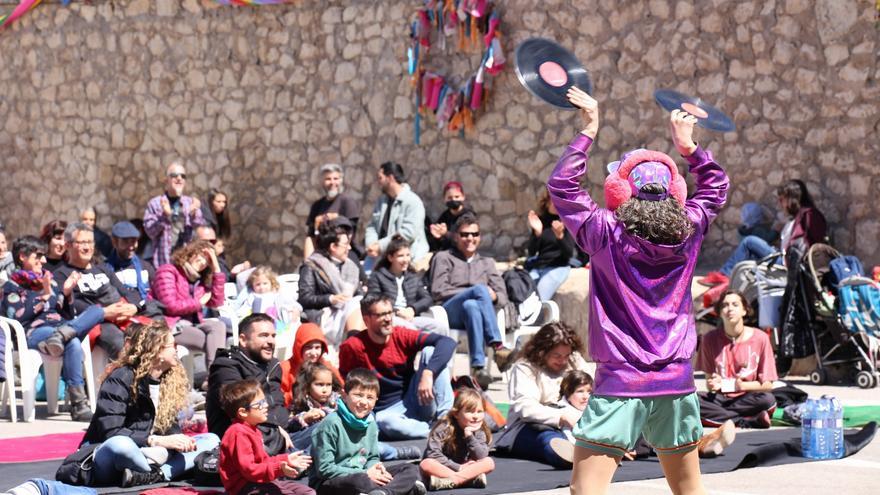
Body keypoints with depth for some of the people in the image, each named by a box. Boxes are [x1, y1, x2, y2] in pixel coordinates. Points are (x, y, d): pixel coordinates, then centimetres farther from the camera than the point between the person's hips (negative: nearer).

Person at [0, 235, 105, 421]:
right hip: (33, 334, -6)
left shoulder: (48, 280, 29)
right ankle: (78, 404, -42)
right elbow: (18, 317, -7)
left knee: (97, 311, -15)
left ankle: (61, 336, -41)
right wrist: (44, 296, -3)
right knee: (73, 343, -37)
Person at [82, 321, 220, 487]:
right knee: (120, 444, -42)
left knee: (211, 440, -5)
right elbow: (111, 433, -21)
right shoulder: (120, 379, -15)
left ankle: (153, 475, -27)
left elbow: (169, 424, 8)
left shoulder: (171, 380, 7)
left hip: (145, 454, 8)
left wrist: (180, 440, -15)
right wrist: (158, 441, -26)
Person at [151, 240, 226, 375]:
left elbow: (216, 302, 9)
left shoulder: (199, 279, 21)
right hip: (171, 327, -7)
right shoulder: (168, 272, -2)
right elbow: (170, 306, -14)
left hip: (192, 325, 7)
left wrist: (216, 270, 7)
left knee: (219, 326, -25)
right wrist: (199, 303, -2)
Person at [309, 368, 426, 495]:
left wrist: (375, 467, -10)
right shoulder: (331, 424, -16)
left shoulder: (370, 424, 7)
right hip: (328, 483, -8)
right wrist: (365, 474, -19)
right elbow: (324, 469, -19)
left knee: (411, 469, -3)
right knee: (360, 481, -41)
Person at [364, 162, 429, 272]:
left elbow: (408, 233, -18)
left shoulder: (413, 202, -9)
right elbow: (372, 226, 16)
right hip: (379, 256, 7)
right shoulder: (381, 201, 16)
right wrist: (371, 245, -8)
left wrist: (380, 246, -17)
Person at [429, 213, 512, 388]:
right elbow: (438, 291, 4)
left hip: (474, 306, 2)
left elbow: (503, 296, 20)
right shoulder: (443, 258, 22)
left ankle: (478, 367, -53)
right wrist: (477, 292, -4)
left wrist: (493, 296, -7)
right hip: (449, 311, -2)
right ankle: (498, 347, -46)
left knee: (471, 306, -40)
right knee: (480, 289, -36)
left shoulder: (487, 262, 31)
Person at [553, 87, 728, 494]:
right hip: (677, 382, 5)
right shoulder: (687, 235, 2)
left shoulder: (607, 236, -8)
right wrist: (687, 145, 21)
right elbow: (716, 186, 21)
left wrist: (589, 131, 7)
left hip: (620, 383, -4)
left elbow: (561, 185, 2)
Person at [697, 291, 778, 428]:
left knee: (768, 399, -35)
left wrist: (742, 385, -20)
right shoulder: (711, 339, 1)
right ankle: (749, 421, -29)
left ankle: (719, 416, -23)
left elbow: (767, 384, -2)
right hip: (720, 398, 2)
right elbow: (709, 379, 8)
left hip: (747, 400, -2)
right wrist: (713, 384, -17)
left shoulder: (760, 338, -4)